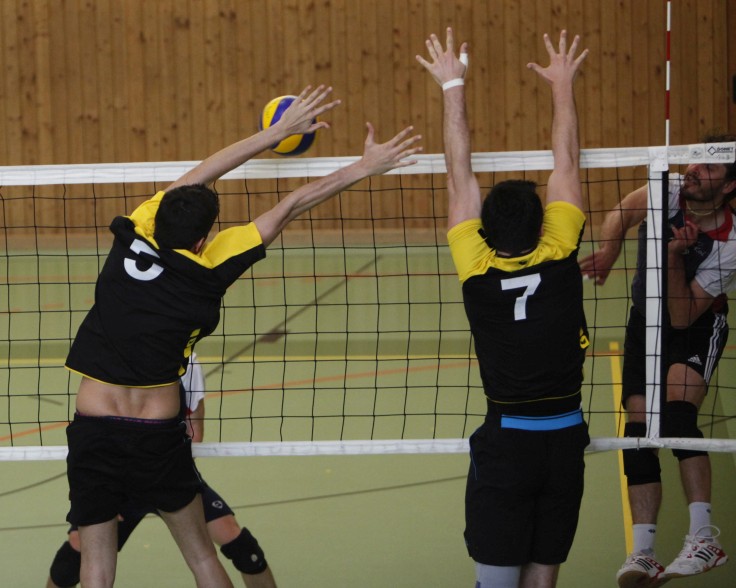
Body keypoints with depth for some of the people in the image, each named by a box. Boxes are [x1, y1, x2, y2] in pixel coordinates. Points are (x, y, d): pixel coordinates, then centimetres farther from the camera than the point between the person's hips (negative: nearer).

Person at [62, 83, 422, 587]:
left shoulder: (132, 239, -3)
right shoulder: (204, 272, -9)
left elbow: (197, 178, 10)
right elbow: (288, 209, -4)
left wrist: (278, 131, 18)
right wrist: (363, 169, 1)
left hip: (92, 430, 1)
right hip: (157, 435, -1)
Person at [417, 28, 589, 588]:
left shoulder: (478, 271, -8)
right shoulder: (559, 259, -6)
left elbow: (461, 176, -1)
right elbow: (567, 165, 4)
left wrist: (454, 86, 6)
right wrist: (563, 85, 15)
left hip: (505, 440, -2)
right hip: (565, 439, 2)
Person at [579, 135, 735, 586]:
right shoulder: (668, 191, -17)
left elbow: (682, 317, -27)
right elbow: (621, 215, 3)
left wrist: (676, 257, -36)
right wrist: (608, 251, -16)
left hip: (698, 326, -4)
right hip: (646, 322, 4)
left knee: (678, 413, -29)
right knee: (639, 431, -8)